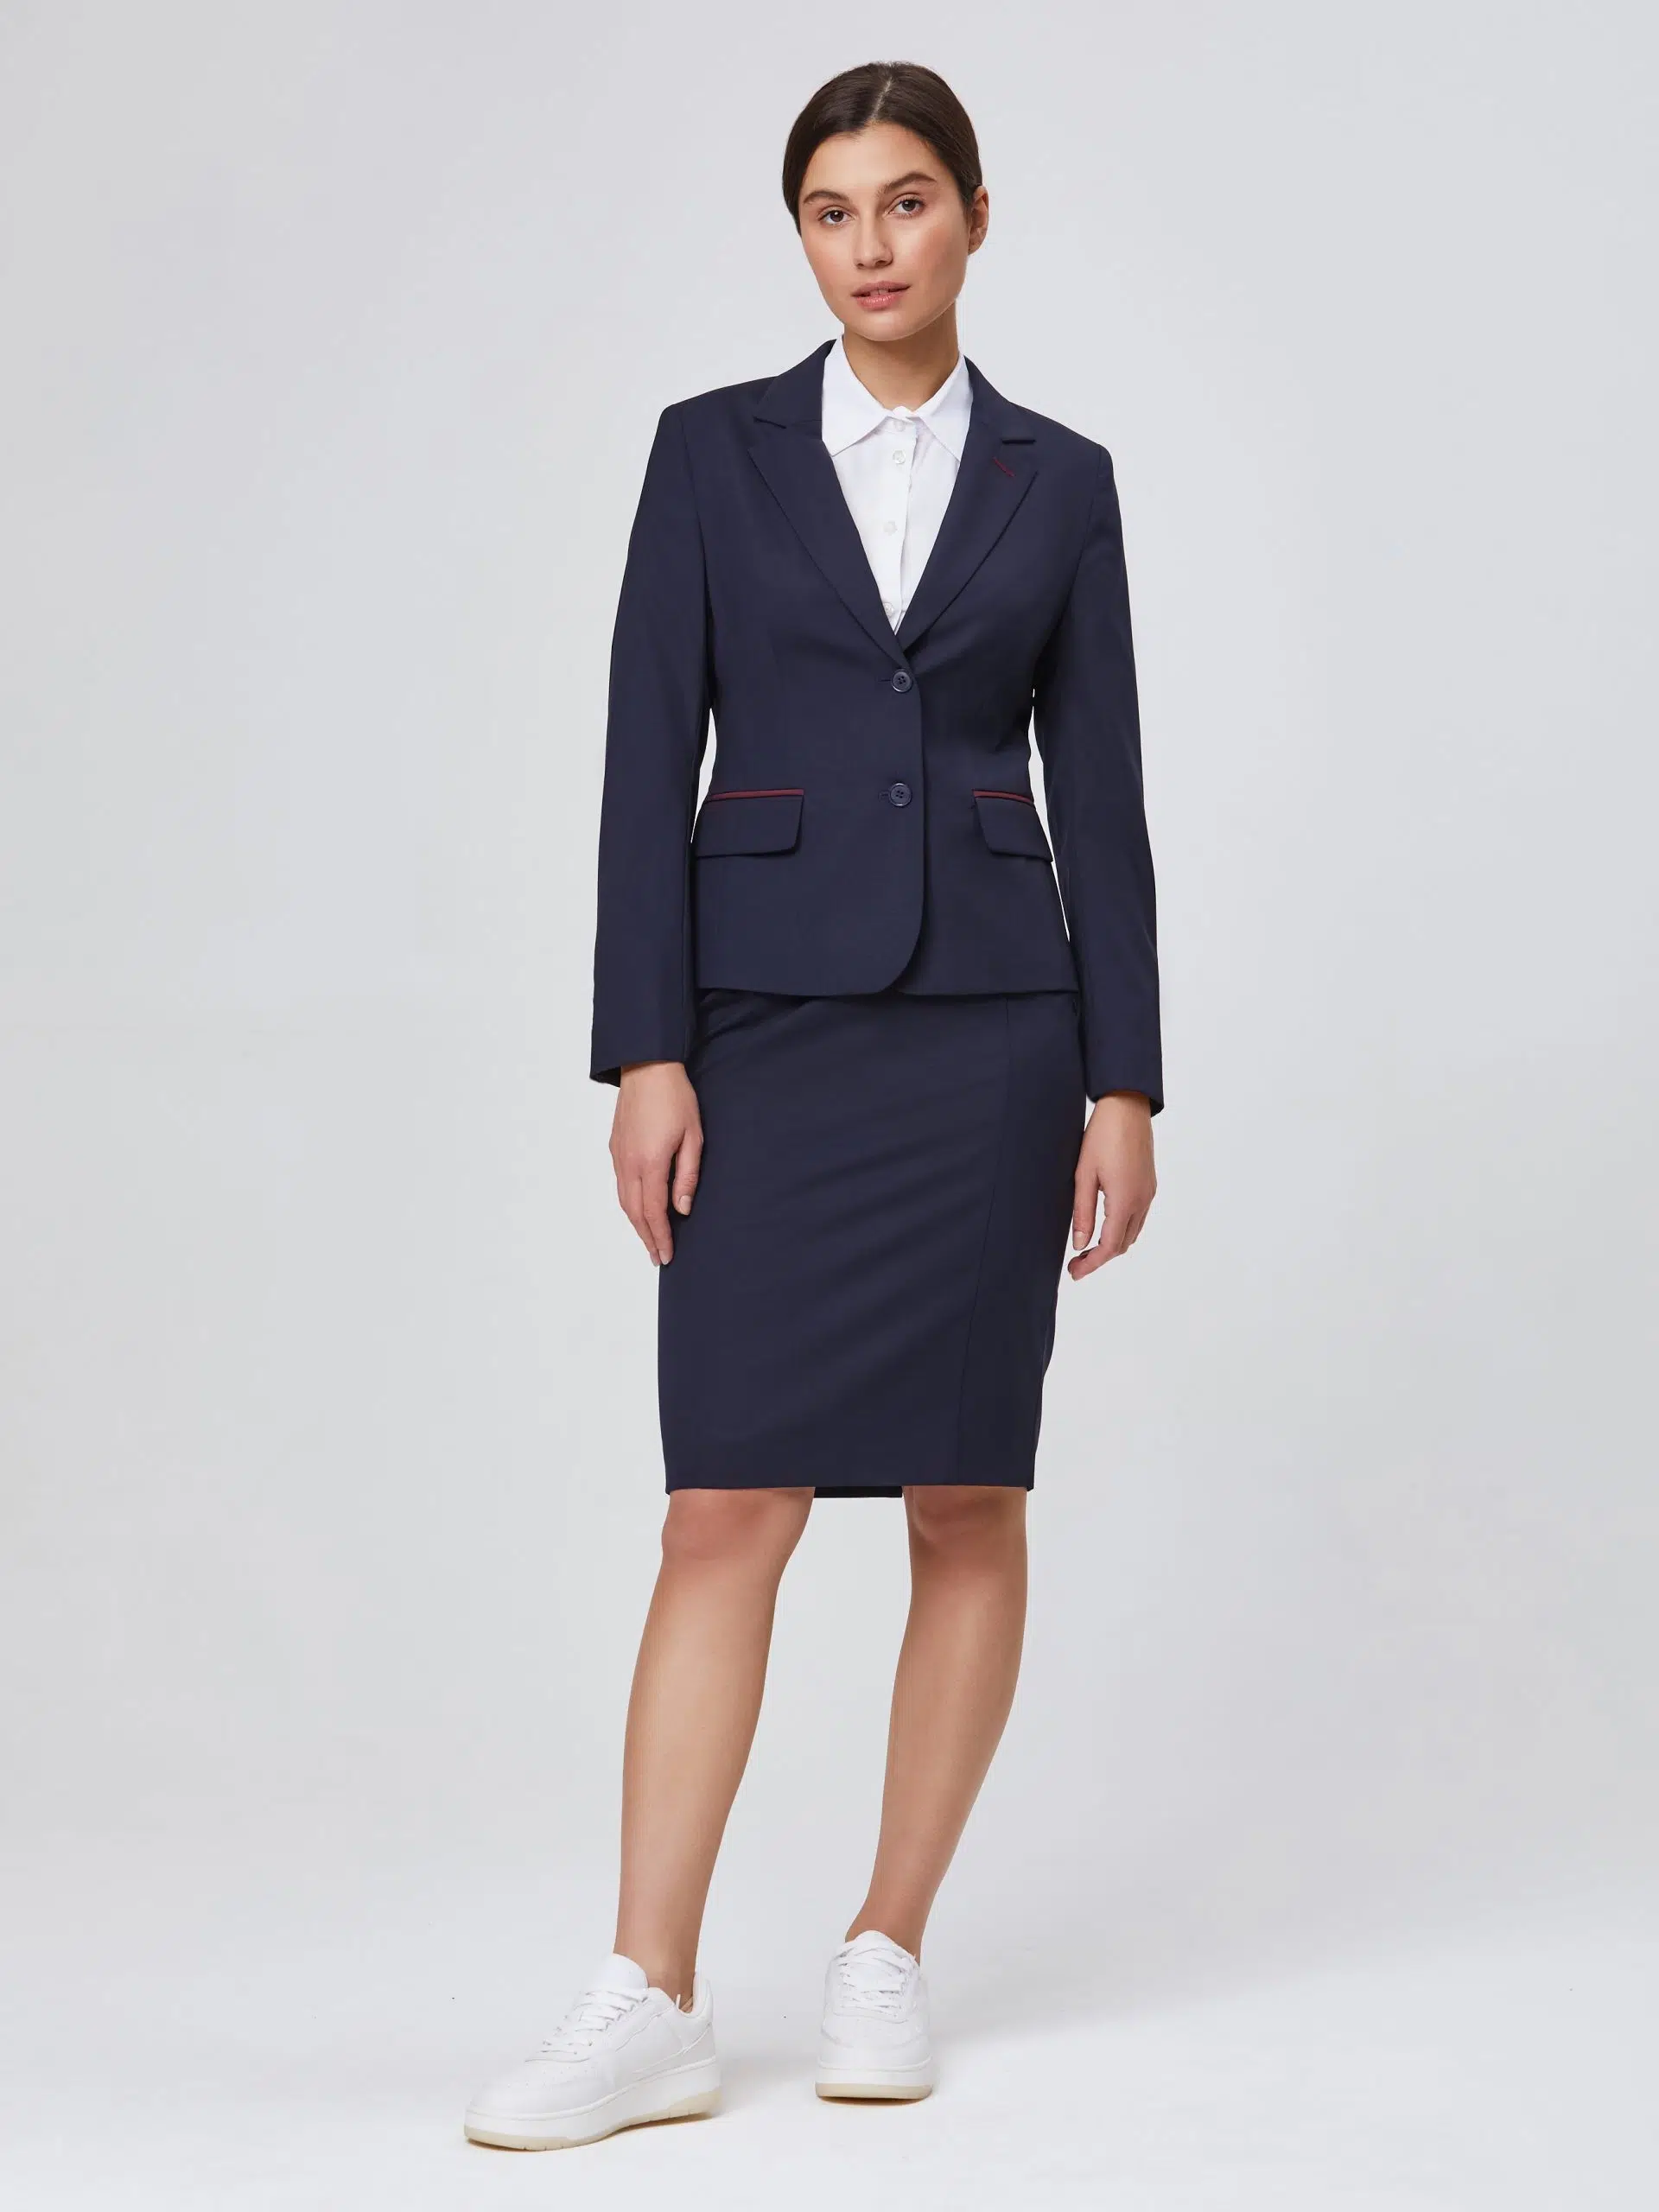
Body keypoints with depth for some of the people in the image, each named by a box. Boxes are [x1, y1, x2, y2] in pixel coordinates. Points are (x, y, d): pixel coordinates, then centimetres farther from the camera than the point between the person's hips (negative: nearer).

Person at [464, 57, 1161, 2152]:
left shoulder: (1057, 481, 7)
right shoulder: (712, 450, 5)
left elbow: (1097, 794, 5)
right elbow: (647, 762, 0)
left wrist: (1124, 1082, -1)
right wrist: (646, 1054, -7)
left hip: (988, 1019, 1)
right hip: (770, 1014, -1)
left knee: (970, 1502, 4)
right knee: (726, 1506, -6)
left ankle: (888, 1952, 17)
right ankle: (649, 2008, -4)